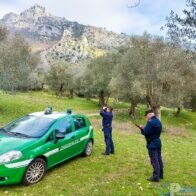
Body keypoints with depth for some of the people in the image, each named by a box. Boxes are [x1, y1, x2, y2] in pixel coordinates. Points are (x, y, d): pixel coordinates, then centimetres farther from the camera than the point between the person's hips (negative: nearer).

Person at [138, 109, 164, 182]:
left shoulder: (150, 122, -20)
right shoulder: (158, 121, 11)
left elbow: (146, 133, -21)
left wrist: (142, 128, -1)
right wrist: (145, 128, 9)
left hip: (152, 144, -9)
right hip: (158, 142, 9)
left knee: (154, 160, -4)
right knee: (159, 159, 16)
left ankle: (156, 176, 2)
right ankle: (160, 174, 26)